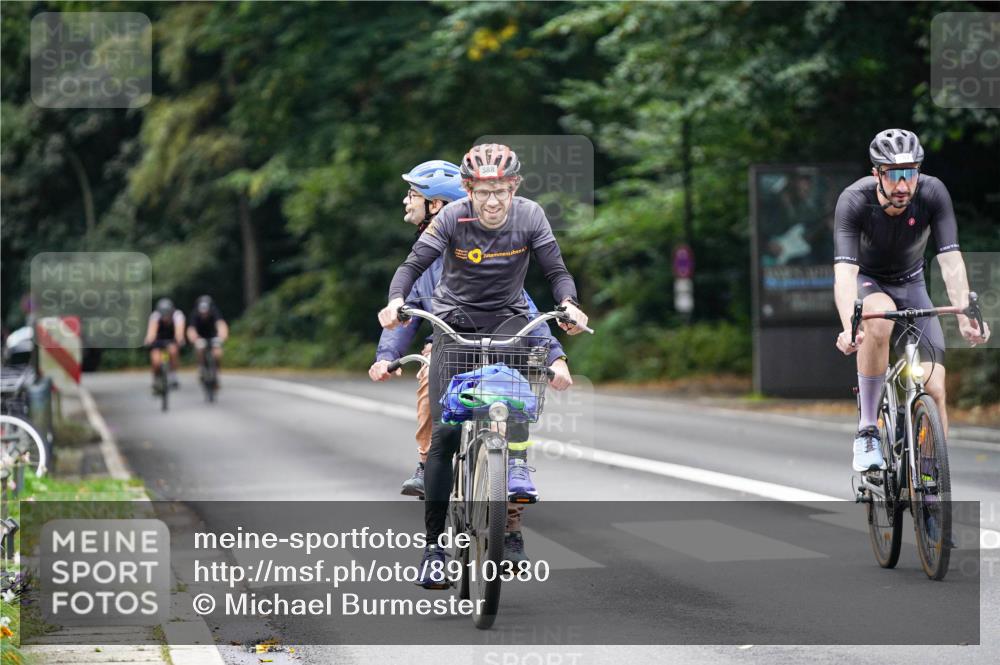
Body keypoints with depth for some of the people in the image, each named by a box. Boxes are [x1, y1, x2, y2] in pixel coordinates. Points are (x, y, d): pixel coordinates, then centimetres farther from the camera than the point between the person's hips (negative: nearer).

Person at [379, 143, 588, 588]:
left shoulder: (530, 217, -12)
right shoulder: (452, 218, -15)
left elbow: (556, 270, -10)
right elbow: (414, 263, -17)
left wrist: (568, 304, -30)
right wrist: (396, 300, -37)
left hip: (506, 316, 1)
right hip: (455, 319, -1)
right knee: (445, 429, -9)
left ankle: (517, 459, -26)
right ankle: (435, 542, -2)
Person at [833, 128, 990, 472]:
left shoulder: (933, 193, -25)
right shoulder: (854, 201, -30)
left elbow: (950, 260, -31)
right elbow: (844, 270, -40)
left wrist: (966, 317, -47)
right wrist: (849, 328, -57)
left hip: (911, 285, 2)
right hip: (865, 281, -2)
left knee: (935, 389, -11)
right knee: (879, 322, -38)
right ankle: (867, 430, -25)